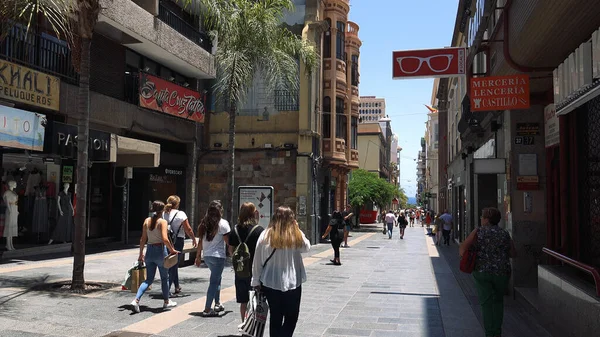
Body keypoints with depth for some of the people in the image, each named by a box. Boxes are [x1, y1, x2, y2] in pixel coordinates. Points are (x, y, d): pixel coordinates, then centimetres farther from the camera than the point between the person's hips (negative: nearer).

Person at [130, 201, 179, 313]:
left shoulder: (146, 221, 4)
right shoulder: (162, 222, -12)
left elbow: (143, 239, 6)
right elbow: (165, 239, -22)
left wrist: (141, 253, 13)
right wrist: (172, 250, -10)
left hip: (149, 251, 5)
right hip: (160, 251, -5)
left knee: (149, 279, 12)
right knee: (164, 278, 14)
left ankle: (136, 300, -5)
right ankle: (166, 302, 25)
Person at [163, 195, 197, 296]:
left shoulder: (163, 214, 3)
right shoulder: (180, 214, -9)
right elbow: (188, 229, -7)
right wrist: (194, 239, 6)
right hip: (178, 241, -5)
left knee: (173, 264, 19)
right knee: (174, 264, 2)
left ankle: (177, 287, 28)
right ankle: (166, 289, -3)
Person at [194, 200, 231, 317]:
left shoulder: (204, 223, 7)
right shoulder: (222, 223, -11)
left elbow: (201, 241, 10)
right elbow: (228, 241, -12)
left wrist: (198, 256, 15)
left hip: (207, 256, 7)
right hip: (218, 256, -7)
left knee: (217, 278, 23)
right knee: (214, 281, -1)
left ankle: (217, 304, 28)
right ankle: (207, 309, -1)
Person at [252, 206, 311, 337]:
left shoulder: (265, 235, -6)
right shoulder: (296, 235, -11)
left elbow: (257, 261, -2)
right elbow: (307, 247, 9)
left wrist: (256, 281, 9)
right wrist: (297, 228, 9)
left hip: (270, 283, 2)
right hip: (292, 283, -2)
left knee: (275, 317, 16)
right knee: (291, 318, 12)